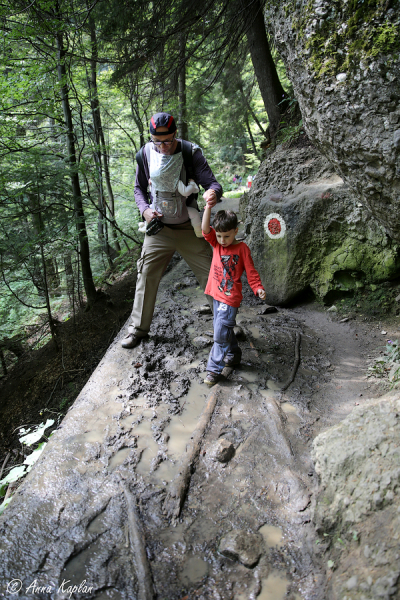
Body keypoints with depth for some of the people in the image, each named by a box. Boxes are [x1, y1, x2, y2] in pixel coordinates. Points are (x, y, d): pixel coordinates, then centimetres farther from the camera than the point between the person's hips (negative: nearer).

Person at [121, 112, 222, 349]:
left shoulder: (191, 153, -12)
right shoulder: (146, 154, -3)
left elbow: (212, 182, -18)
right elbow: (139, 188, 9)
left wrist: (213, 192, -43)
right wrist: (145, 209, -11)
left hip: (189, 229, -2)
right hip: (158, 228, 2)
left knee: (211, 275, 0)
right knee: (146, 276, 5)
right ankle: (139, 328, 22)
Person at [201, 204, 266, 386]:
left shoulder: (242, 248, -8)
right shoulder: (216, 243, 5)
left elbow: (251, 271, -5)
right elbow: (205, 229, -10)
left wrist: (258, 288, -18)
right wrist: (208, 207, -19)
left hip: (230, 298, -6)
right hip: (217, 295, 7)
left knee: (221, 333, -8)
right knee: (222, 328, 19)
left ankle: (214, 369, 2)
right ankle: (233, 355, 40)